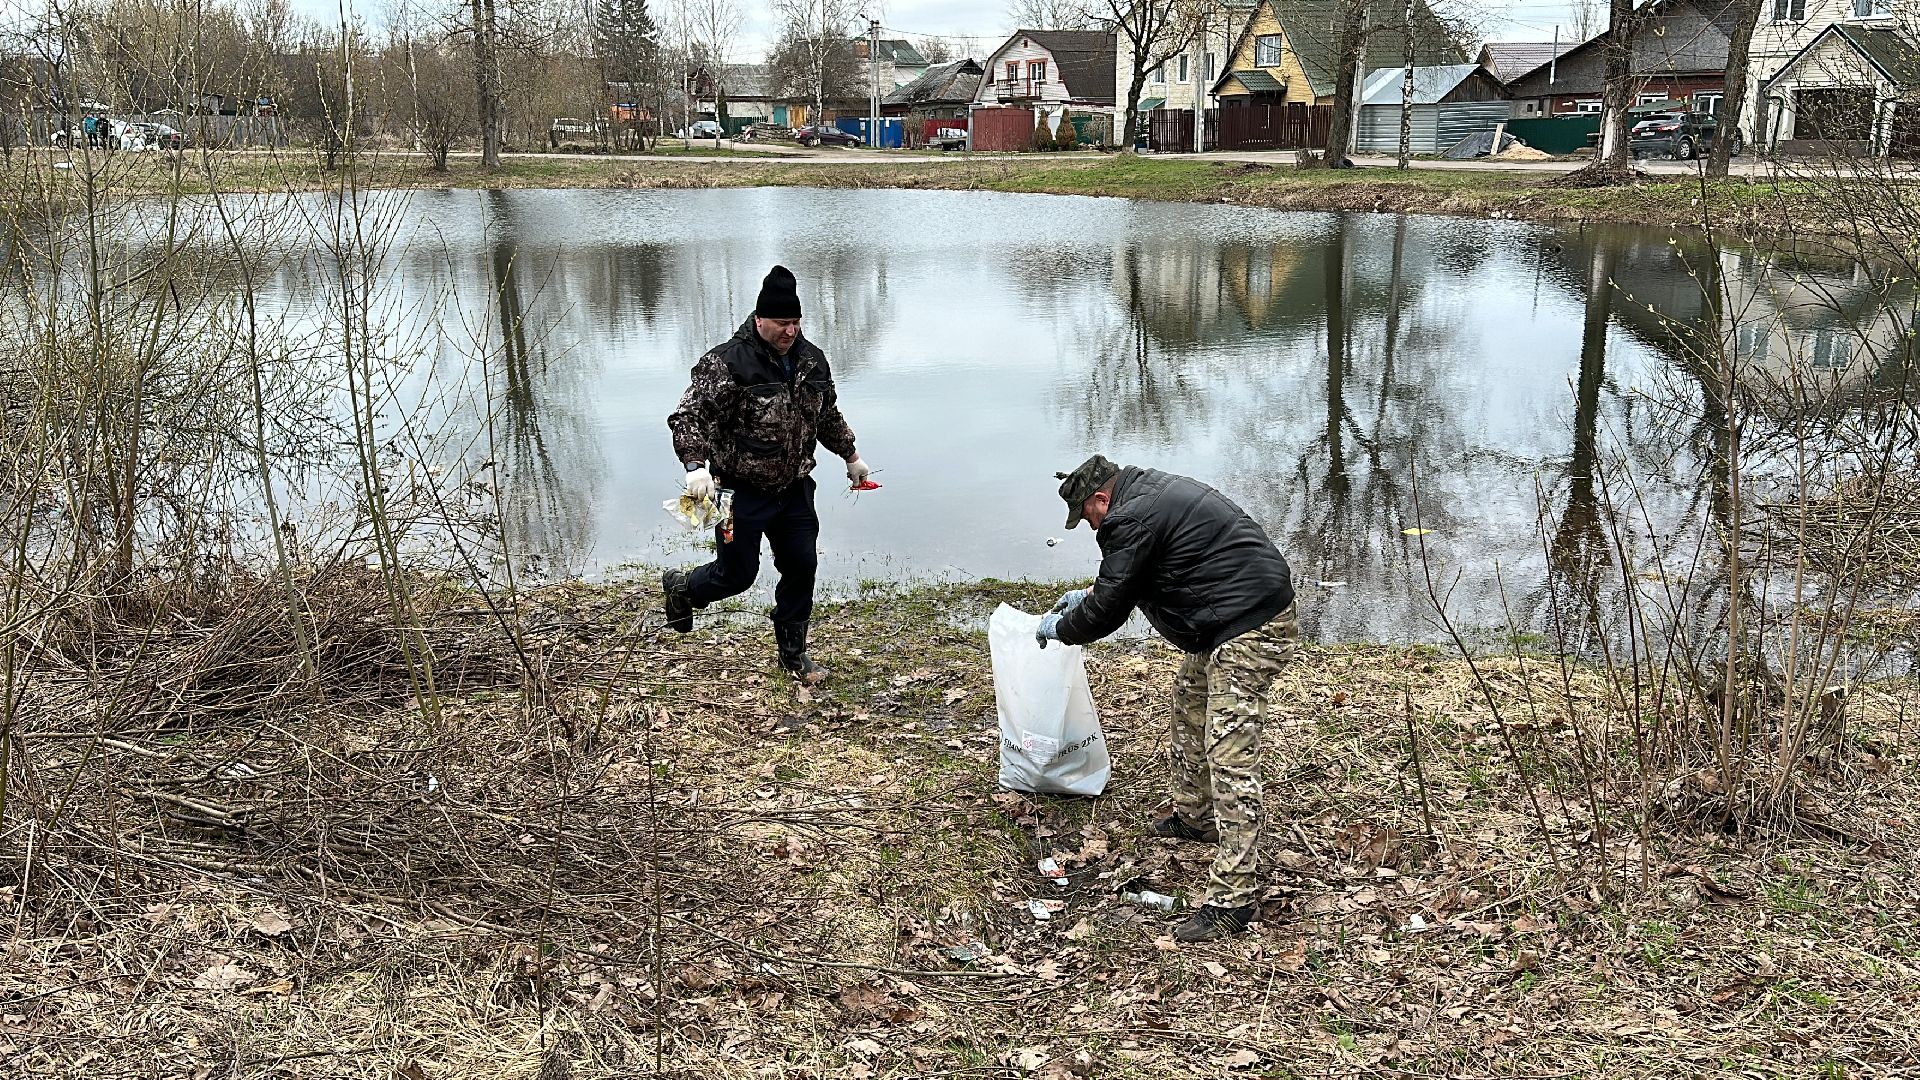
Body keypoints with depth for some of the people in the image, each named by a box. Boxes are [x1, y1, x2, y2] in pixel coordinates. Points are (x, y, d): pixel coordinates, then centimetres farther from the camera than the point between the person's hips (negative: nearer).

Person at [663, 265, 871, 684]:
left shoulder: (811, 359, 4)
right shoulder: (727, 363, -18)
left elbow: (828, 415, 20)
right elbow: (690, 416, -23)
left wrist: (851, 457, 26)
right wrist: (696, 465, -38)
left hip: (794, 489, 6)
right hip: (742, 493, -6)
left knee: (801, 567, 7)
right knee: (737, 573, 2)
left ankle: (793, 652, 24)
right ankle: (682, 588, 35)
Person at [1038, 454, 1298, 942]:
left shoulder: (1132, 519, -16)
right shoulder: (1153, 490, 17)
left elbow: (1106, 613, -11)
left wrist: (1057, 627, 7)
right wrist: (1091, 593, 32)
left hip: (1248, 630, -12)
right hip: (1237, 621, 12)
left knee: (1230, 758, -14)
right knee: (1190, 700, 29)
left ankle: (1233, 898, -14)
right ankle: (1193, 816, 44)